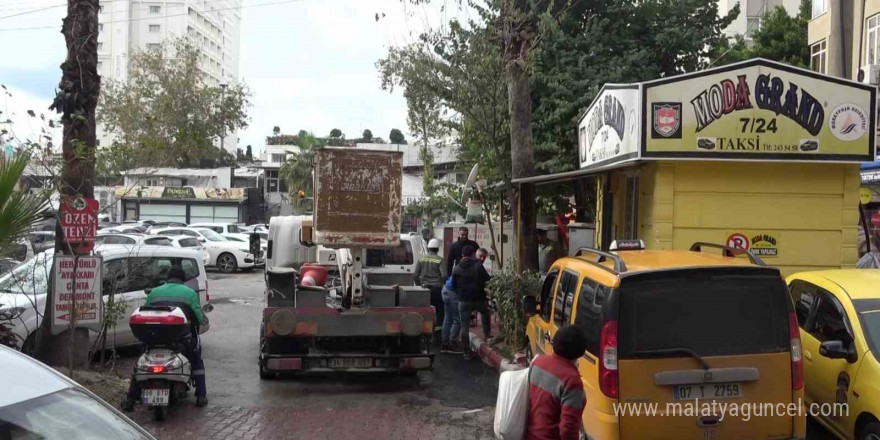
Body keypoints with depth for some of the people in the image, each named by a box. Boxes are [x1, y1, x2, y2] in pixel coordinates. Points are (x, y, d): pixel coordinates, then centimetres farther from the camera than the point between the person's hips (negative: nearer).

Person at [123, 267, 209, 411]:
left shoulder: (155, 292, 14)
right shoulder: (189, 292, 7)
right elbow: (201, 318, 5)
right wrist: (204, 320, 28)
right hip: (182, 337, -1)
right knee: (197, 360, 24)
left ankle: (130, 400, 16)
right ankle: (201, 396, 15)